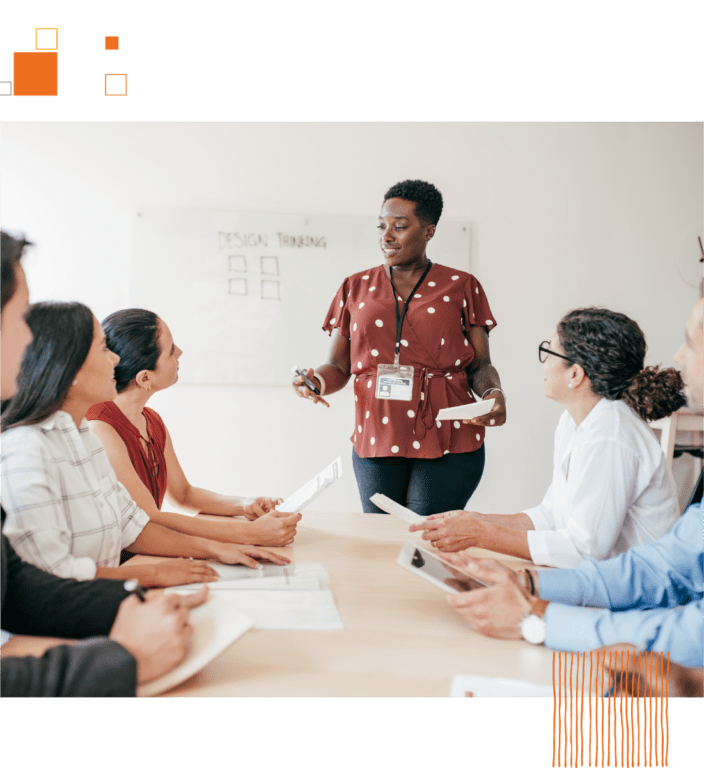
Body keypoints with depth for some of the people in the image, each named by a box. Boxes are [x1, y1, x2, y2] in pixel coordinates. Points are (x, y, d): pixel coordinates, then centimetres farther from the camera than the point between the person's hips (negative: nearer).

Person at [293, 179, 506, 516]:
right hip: (376, 441, 2)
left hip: (448, 442, -2)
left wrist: (494, 394, -15)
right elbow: (338, 367, 10)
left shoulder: (461, 287, 7)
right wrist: (318, 380, -11)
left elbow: (480, 365, 5)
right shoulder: (356, 287, 12)